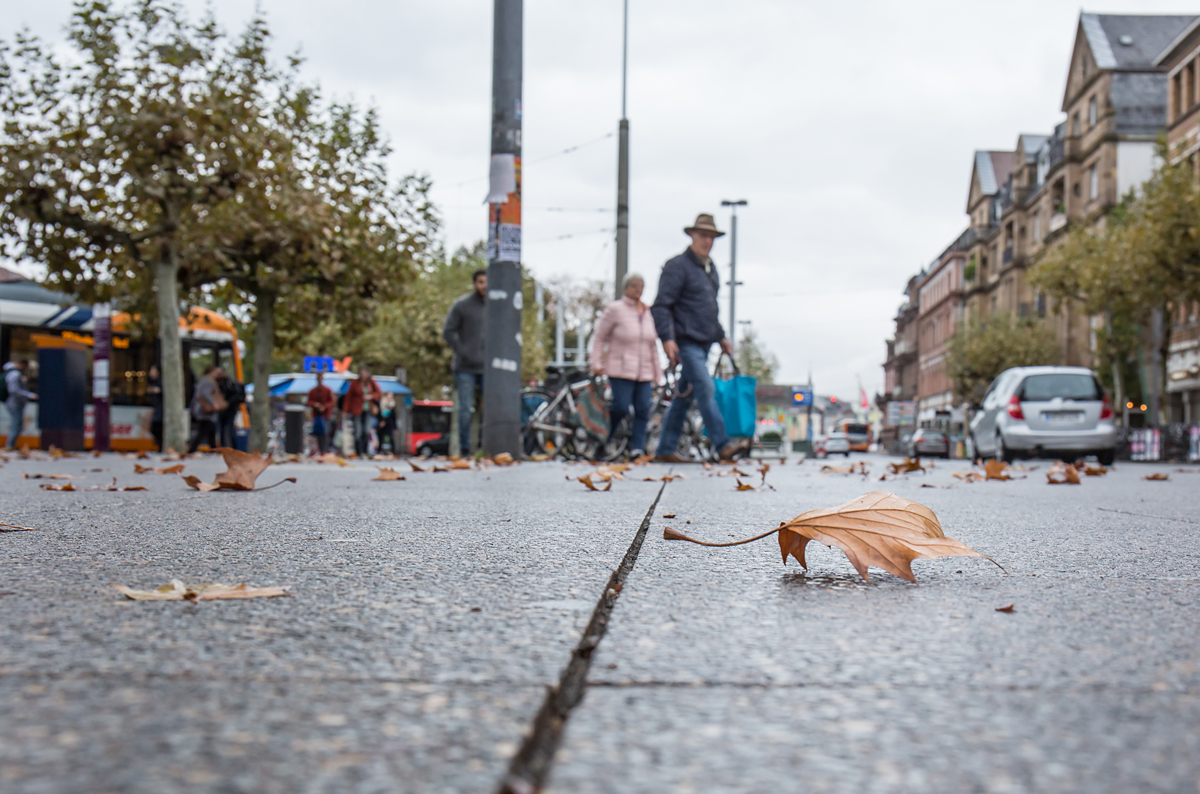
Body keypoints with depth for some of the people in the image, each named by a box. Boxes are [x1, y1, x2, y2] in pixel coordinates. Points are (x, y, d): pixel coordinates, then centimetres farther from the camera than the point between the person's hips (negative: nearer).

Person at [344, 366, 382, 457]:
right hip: (357, 410, -3)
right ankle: (359, 453, -2)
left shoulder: (371, 382, 4)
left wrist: (371, 396, -11)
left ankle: (365, 452, 8)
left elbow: (379, 393, 10)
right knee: (358, 432, -7)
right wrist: (347, 411, -3)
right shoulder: (355, 383, -3)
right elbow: (349, 397, 1)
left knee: (367, 431, -2)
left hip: (367, 410, 3)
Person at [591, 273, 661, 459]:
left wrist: (657, 371, 17)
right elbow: (599, 337, 1)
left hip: (644, 372, 5)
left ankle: (637, 446, 0)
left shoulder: (648, 312, 14)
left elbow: (653, 344, 20)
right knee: (621, 407, -11)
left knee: (643, 410, -4)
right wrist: (596, 363, -8)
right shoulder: (615, 309, -2)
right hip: (620, 371, -5)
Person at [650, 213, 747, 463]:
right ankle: (723, 445, -18)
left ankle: (665, 450, 13)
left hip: (704, 343, 9)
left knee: (684, 396, 9)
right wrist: (667, 338, -22)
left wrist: (721, 336, 24)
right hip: (686, 342, -9)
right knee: (706, 390, -16)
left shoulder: (711, 268, 19)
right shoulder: (677, 266, -8)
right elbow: (660, 305, -13)